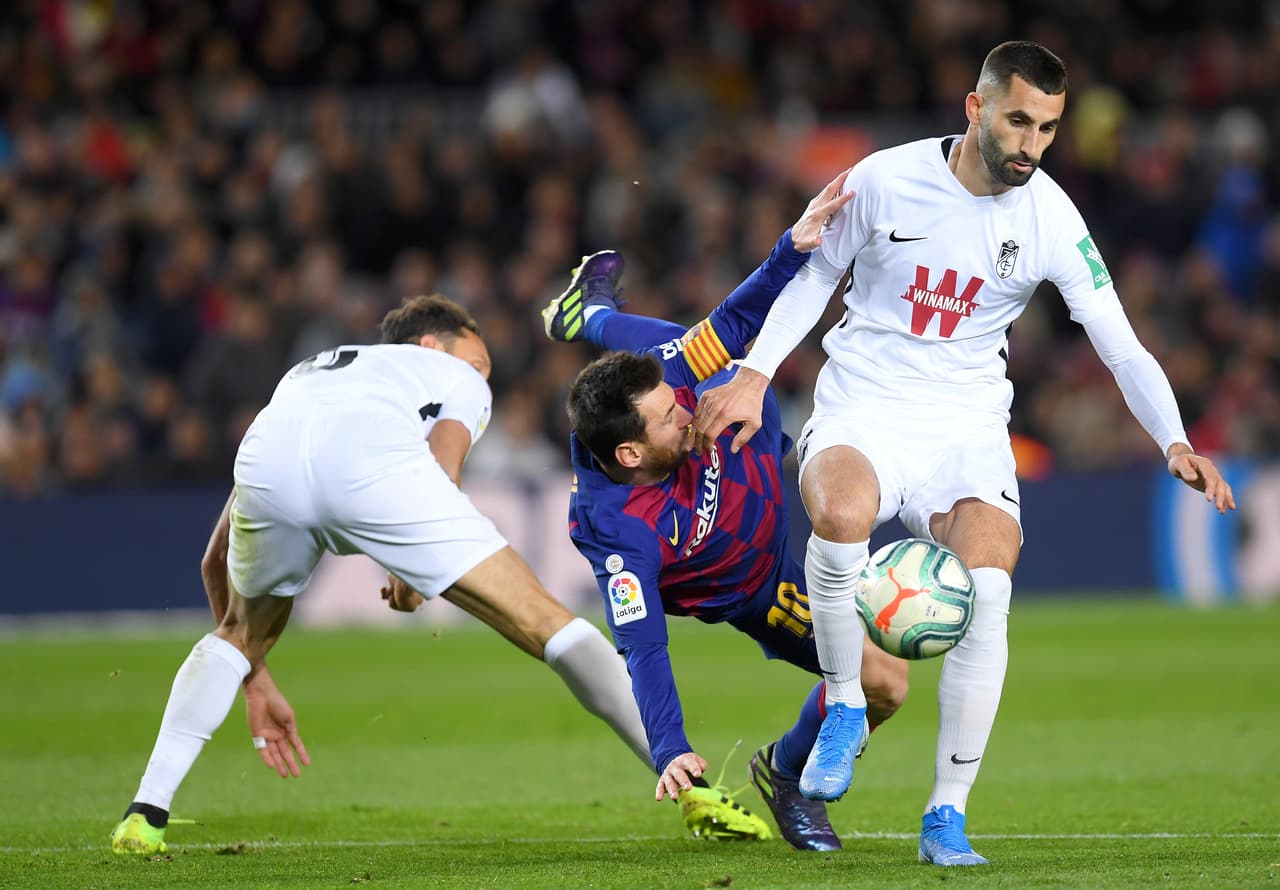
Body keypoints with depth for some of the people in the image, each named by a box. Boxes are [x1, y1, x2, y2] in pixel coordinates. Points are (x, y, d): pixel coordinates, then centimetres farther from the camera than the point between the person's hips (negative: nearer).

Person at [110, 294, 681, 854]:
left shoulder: (307, 373, 48)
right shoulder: (461, 381, 37)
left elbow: (217, 560, 46)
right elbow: (441, 468, 10)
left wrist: (255, 682, 50)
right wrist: (410, 575, 25)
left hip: (267, 458, 4)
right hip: (375, 464, -4)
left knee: (238, 633, 33)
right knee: (544, 622, 7)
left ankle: (145, 813, 23)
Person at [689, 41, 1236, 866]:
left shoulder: (1050, 217, -5)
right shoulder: (884, 181, -7)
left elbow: (1120, 343, -5)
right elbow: (813, 277, 9)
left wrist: (1176, 441, -19)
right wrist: (753, 378, -2)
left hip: (968, 427, 1)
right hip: (864, 407, -1)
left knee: (988, 589, -25)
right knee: (841, 515, -37)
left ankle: (948, 812, -10)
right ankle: (844, 707, -10)